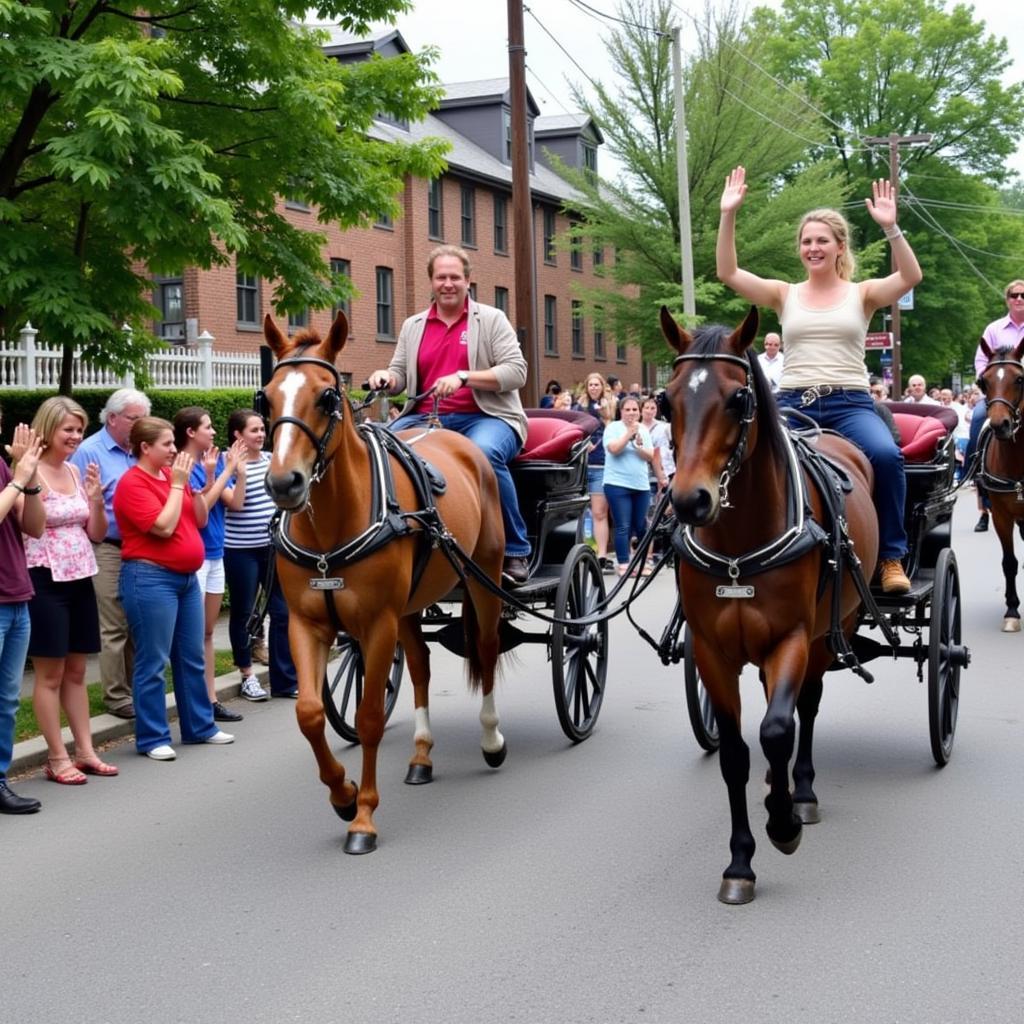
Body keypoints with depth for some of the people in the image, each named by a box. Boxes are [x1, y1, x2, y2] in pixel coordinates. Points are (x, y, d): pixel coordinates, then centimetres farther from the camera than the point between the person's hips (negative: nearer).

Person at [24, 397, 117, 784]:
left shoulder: (75, 472, 9)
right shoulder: (32, 472, -11)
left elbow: (97, 533, 11)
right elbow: (28, 526, -21)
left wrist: (95, 498, -6)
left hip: (80, 579, 7)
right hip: (45, 581, -7)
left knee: (76, 671, 13)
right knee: (50, 674, 1)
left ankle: (85, 751, 20)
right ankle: (57, 759, 8)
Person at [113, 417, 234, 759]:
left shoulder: (173, 475, 11)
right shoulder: (132, 483, -12)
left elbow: (200, 520, 11)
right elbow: (164, 527, -21)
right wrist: (177, 484, -14)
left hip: (186, 576, 8)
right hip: (151, 578, -8)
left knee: (192, 657, 14)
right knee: (153, 662, -3)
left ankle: (200, 726, 24)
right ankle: (152, 738, 5)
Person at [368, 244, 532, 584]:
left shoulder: (491, 319, 5)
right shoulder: (413, 326, 18)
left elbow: (516, 372, -6)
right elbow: (399, 377, 18)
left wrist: (463, 377, -19)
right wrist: (386, 377, -7)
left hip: (484, 417, -4)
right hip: (424, 418, 4)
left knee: (485, 453, -39)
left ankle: (515, 551, -26)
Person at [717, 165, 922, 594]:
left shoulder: (862, 294, 9)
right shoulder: (785, 295, 13)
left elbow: (910, 277, -9)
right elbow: (728, 272, 2)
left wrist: (890, 228, -21)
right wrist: (728, 215, -7)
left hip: (850, 403, -1)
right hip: (793, 404, 1)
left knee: (886, 455, -31)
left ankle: (890, 556, -15)